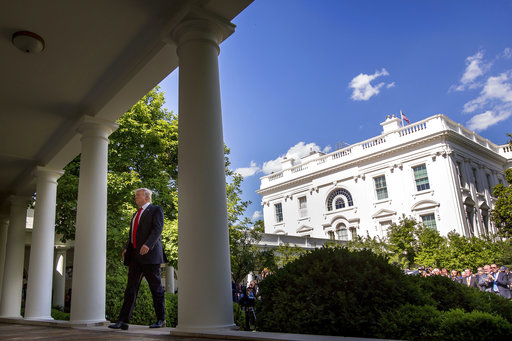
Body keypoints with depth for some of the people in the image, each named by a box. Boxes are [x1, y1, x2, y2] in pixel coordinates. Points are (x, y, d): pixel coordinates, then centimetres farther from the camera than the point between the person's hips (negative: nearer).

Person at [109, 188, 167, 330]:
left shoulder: (156, 210, 2)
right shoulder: (136, 214, 26)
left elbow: (157, 229, -13)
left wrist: (148, 244, -26)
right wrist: (127, 249, 10)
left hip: (150, 254, -7)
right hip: (135, 255, 7)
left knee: (156, 288, 1)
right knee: (131, 288, 1)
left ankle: (161, 320, 10)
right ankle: (123, 321, 0)